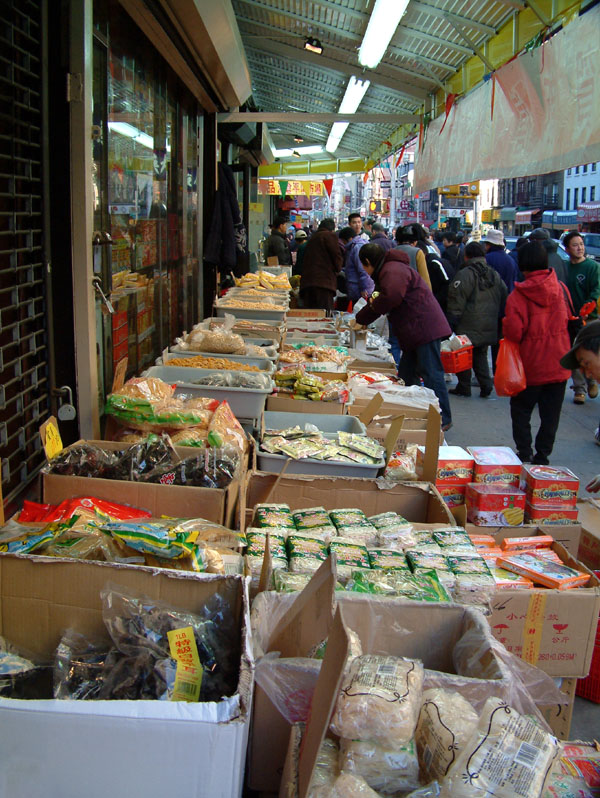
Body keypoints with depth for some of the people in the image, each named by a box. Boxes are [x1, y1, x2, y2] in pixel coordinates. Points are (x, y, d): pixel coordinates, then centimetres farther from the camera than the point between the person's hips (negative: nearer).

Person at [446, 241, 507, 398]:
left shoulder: (464, 274, -12)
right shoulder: (494, 275, 10)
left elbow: (456, 302, -15)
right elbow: (503, 299, 16)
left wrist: (451, 322, -10)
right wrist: (497, 317, 23)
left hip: (468, 327, -6)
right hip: (489, 326, 7)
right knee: (480, 355, 18)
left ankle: (464, 387, 10)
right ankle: (486, 385, 9)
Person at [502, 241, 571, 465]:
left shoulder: (519, 295, -17)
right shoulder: (560, 288, -2)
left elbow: (513, 331, -22)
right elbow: (568, 319, 11)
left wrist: (505, 323, -2)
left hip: (530, 364, -3)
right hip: (558, 364, 3)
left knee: (521, 411, 14)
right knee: (550, 414, 12)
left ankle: (524, 454, 15)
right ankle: (542, 455, 16)